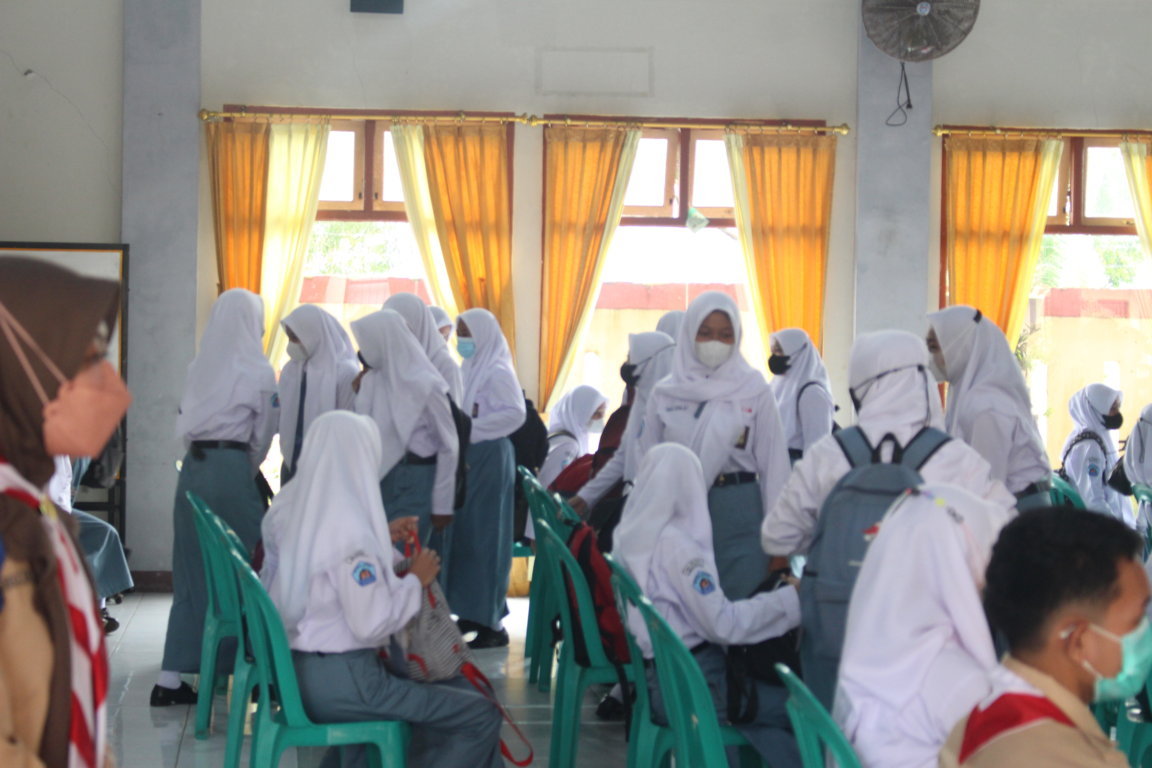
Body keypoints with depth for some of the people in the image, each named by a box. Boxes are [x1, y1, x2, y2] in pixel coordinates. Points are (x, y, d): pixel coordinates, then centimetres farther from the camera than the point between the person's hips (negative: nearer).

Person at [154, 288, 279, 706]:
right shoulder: (258, 372, -3)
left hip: (192, 467, 5)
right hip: (231, 466, -5)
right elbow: (263, 436, 3)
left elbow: (184, 424, 9)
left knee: (192, 571, 8)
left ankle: (171, 679, 9)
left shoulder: (199, 367, 9)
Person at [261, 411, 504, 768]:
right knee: (481, 715, -5)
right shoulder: (348, 529, -23)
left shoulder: (287, 508, 3)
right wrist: (415, 580, -10)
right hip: (337, 682, -9)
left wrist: (379, 540, 14)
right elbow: (371, 625, -24)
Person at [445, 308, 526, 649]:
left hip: (488, 459, -9)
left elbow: (515, 413, -21)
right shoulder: (469, 369, 15)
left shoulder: (497, 372, -11)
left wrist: (471, 428, -17)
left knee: (483, 536, -6)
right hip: (467, 458, 9)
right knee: (465, 534, 8)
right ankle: (473, 611, 15)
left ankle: (492, 623, -1)